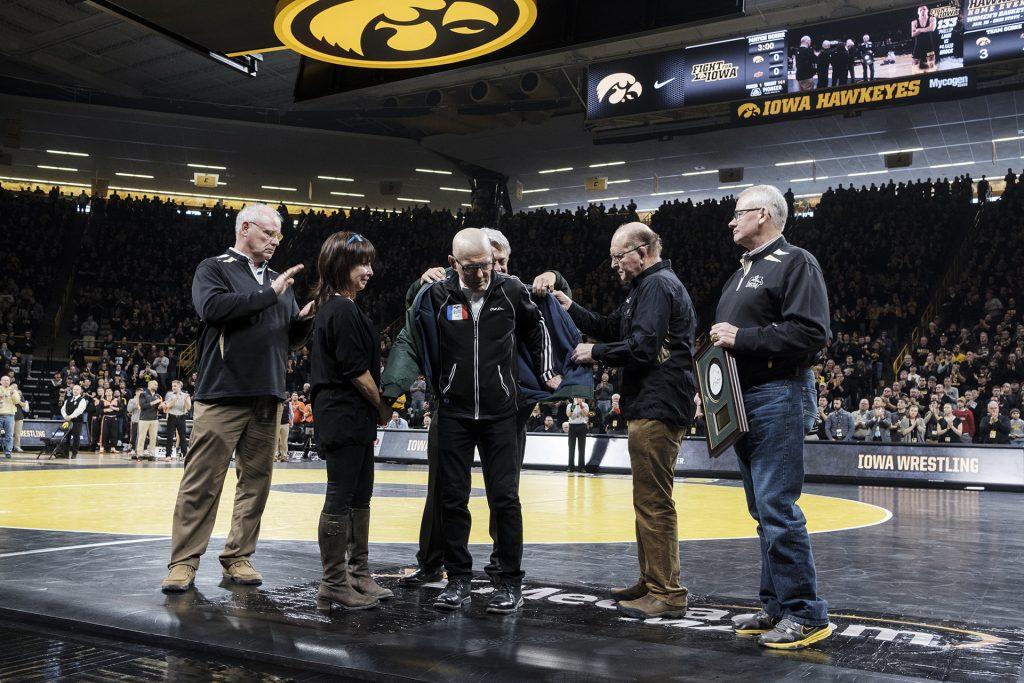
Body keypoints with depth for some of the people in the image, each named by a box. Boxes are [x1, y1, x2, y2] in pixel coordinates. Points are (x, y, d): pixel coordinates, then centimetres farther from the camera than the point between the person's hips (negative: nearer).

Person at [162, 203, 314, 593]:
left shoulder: (279, 282, 19)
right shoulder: (214, 269, 3)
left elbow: (292, 338, 20)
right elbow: (212, 307, -17)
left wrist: (303, 320, -2)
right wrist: (267, 294, -14)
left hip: (267, 399, 6)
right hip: (222, 395, -6)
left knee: (256, 481, 7)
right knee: (202, 481, -5)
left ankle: (238, 557, 15)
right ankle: (184, 562, 2)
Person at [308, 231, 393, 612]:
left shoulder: (331, 307, 17)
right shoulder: (343, 310, -15)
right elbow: (356, 369, -18)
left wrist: (374, 410, 16)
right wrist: (382, 406, -5)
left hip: (353, 419, 11)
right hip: (345, 418, -11)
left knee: (360, 496, 15)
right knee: (340, 499, -4)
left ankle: (359, 575, 24)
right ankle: (334, 584, 3)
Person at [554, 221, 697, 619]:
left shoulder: (658, 286, -11)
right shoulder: (647, 287, 23)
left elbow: (642, 347, -21)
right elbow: (610, 328, 24)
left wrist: (595, 354, -9)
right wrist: (569, 308, 15)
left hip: (657, 409, -11)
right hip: (650, 407, 11)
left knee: (654, 503, -8)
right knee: (649, 501, 17)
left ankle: (668, 594, -2)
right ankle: (651, 582, 27)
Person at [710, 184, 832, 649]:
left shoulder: (796, 263, -6)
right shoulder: (741, 274, 22)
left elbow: (810, 333, -18)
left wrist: (743, 338, -17)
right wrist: (720, 341, 6)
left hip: (779, 397, -9)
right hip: (743, 399, 9)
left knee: (777, 509, -11)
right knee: (764, 511, 11)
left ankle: (806, 615, -2)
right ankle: (777, 607, 19)